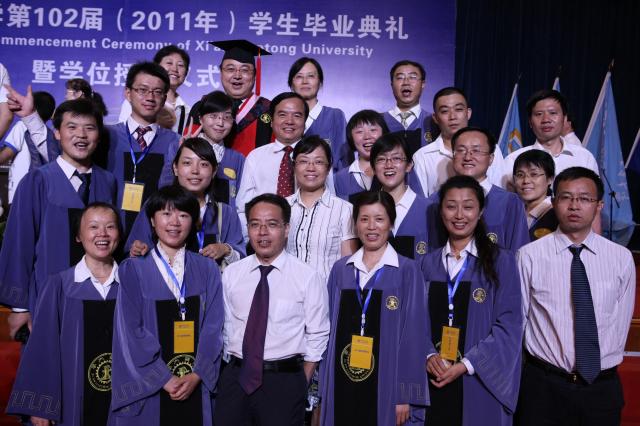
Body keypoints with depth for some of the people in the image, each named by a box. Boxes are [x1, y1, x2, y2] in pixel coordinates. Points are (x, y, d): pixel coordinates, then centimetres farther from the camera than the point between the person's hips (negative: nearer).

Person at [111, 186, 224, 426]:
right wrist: (165, 379, -12)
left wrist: (196, 375, -11)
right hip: (146, 388, -1)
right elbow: (131, 332, -6)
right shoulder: (133, 270, -1)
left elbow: (213, 328, 1)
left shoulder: (207, 270, 5)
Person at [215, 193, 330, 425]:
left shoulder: (308, 277, -6)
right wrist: (232, 368, 7)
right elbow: (226, 326, 9)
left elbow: (317, 336, -2)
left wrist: (300, 386, -1)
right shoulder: (231, 274, 4)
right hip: (235, 378, 3)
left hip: (284, 382, -2)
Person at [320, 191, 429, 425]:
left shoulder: (407, 270, -4)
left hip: (385, 384, -3)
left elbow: (414, 333, -5)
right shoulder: (340, 269, 5)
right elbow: (330, 327, 9)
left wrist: (406, 394, -9)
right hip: (342, 383, 3)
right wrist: (323, 386, 7)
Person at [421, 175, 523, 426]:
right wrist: (429, 356, -12)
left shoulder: (501, 261, -2)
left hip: (480, 383, -2)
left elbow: (508, 324, -8)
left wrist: (466, 365, -15)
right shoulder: (429, 263, 7)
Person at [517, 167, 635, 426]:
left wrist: (605, 361, 7)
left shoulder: (622, 258, 0)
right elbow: (517, 318, -2)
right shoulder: (529, 256, -8)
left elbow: (622, 320, 7)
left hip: (603, 386, 2)